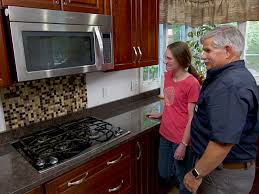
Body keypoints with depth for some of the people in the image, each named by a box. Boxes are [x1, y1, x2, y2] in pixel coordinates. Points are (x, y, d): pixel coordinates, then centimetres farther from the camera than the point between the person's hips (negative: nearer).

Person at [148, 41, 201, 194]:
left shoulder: (192, 83, -18)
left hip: (181, 139, -6)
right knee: (164, 175, 22)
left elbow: (192, 117, -17)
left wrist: (183, 144, -16)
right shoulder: (168, 75, 2)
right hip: (165, 135, 7)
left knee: (183, 180, 14)